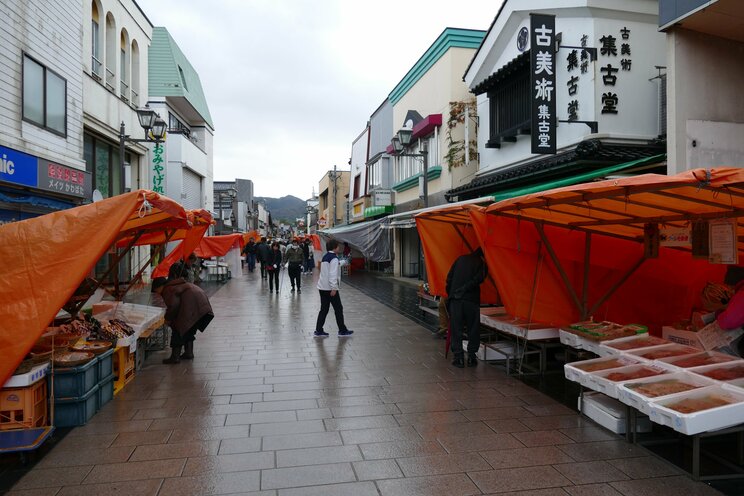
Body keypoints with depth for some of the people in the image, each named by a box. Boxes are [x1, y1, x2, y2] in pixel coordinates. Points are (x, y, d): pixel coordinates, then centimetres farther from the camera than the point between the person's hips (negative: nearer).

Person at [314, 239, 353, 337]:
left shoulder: (325, 257, 14)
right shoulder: (334, 258, -14)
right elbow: (333, 274, -21)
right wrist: (334, 288, -22)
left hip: (322, 287, 8)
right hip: (330, 288, -8)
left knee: (324, 309, 11)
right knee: (338, 308, 3)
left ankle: (319, 330, 9)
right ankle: (342, 330, 12)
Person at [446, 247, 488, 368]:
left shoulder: (461, 259, 14)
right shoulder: (482, 264, 6)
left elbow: (449, 278, 9)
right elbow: (478, 279, -12)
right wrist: (464, 289, -8)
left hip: (455, 299, 2)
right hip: (471, 299, -2)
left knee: (456, 329, 7)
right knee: (473, 329, 12)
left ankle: (458, 357, 7)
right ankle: (471, 357, 15)